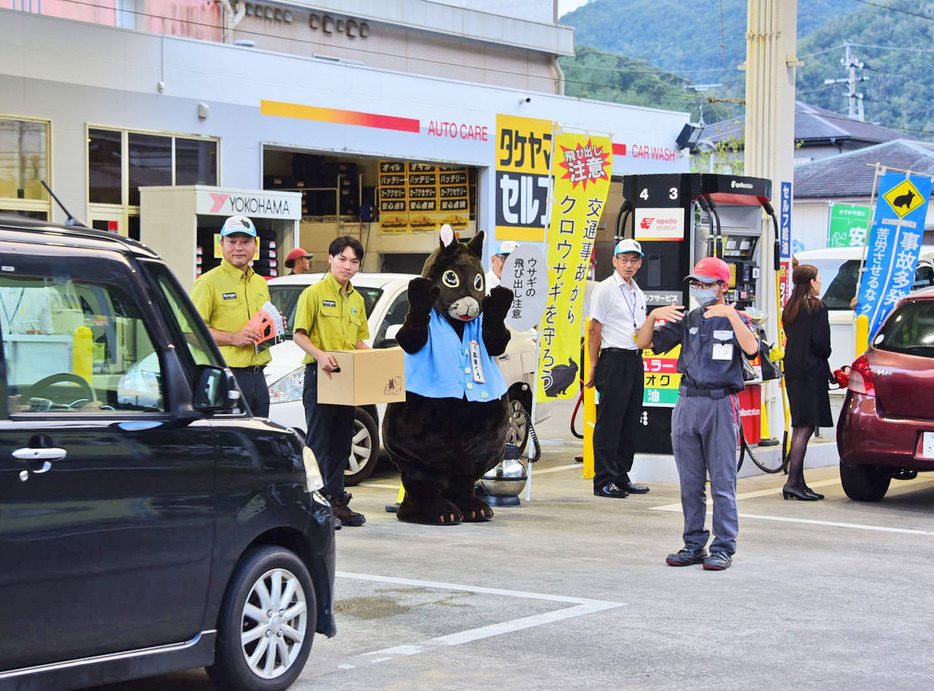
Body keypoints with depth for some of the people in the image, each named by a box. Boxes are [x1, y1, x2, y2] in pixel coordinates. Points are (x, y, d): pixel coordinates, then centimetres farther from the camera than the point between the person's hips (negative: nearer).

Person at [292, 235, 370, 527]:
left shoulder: (357, 300, 17)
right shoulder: (314, 293, -4)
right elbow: (299, 334, -10)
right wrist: (319, 354, -26)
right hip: (319, 375, -7)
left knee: (341, 444, 11)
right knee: (319, 443, -6)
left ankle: (336, 499, 18)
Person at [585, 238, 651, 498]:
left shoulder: (638, 293, 18)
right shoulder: (605, 289, -5)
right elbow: (594, 330, -8)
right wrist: (593, 366, -10)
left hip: (635, 360, 8)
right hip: (614, 359, -8)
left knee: (630, 422, 10)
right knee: (609, 422, -6)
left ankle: (621, 478, 17)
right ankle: (603, 481, -3)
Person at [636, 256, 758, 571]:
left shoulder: (735, 319, 2)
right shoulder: (687, 321, 13)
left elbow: (751, 349, -19)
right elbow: (645, 343, 9)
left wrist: (730, 314, -26)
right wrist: (654, 316, -9)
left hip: (721, 404, -4)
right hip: (687, 403, 5)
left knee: (722, 482, -4)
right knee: (690, 482, 8)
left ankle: (723, 548, 1)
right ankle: (694, 545, 16)